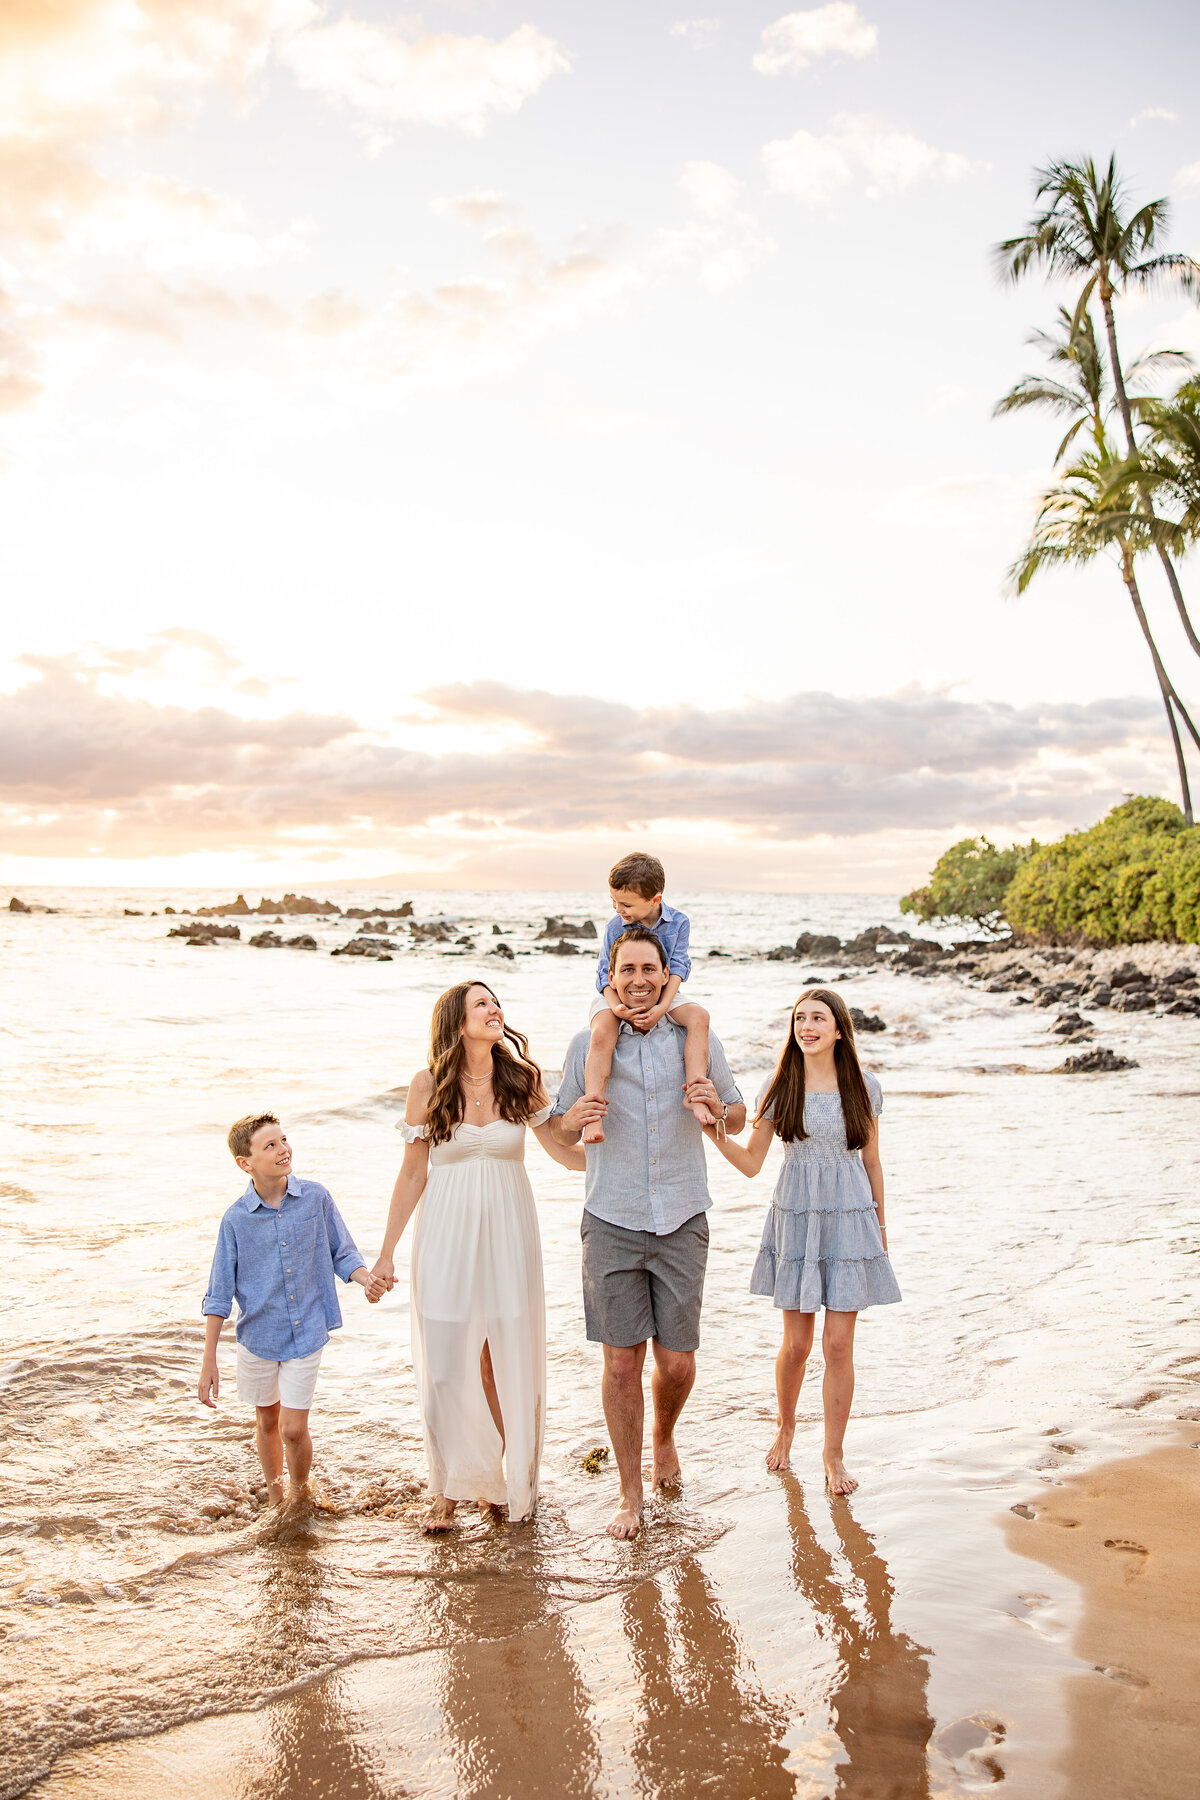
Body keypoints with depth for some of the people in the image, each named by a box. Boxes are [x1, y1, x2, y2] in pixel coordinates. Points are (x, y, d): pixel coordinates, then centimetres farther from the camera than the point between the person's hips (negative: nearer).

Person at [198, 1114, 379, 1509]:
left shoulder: (315, 1197, -9)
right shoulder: (236, 1219, -11)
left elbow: (342, 1253, 3)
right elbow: (219, 1295, -6)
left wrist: (367, 1280, -18)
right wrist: (209, 1362, -6)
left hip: (307, 1332, -1)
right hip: (257, 1336, 1)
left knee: (293, 1429, -2)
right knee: (267, 1421, 18)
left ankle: (300, 1495, 26)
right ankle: (274, 1498, 42)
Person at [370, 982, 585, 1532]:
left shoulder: (521, 1079, 0)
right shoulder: (428, 1084, -4)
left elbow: (567, 1153, 2)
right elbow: (413, 1175, 2)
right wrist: (386, 1252, 4)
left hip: (507, 1236, 1)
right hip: (447, 1236, -1)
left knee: (506, 1361, 5)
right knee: (446, 1365, 4)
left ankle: (502, 1479, 26)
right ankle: (447, 1488, 23)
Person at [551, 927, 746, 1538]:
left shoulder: (697, 1039, 0)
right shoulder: (587, 1044, 1)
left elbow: (739, 1118, 11)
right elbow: (560, 1132, 10)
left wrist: (716, 1105, -13)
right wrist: (577, 1114, -14)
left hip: (681, 1223, 0)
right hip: (612, 1225, 0)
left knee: (677, 1361, 4)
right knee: (621, 1362, 2)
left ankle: (664, 1435, 38)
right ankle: (630, 1494, 18)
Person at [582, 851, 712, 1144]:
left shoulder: (678, 922, -8)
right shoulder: (615, 926, -10)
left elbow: (677, 968, -12)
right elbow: (606, 973, -10)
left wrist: (662, 1008, -27)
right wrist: (616, 1007, -31)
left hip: (664, 995, 2)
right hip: (617, 996, -1)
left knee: (698, 1016, -28)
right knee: (602, 1032, -33)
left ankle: (694, 1092, -29)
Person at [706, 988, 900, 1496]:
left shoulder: (863, 1087, 0)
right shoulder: (779, 1088, -2)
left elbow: (871, 1162, 10)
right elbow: (751, 1162, -1)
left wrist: (879, 1225, 15)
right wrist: (714, 1132, -17)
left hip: (849, 1220, 0)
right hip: (795, 1219, 0)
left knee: (838, 1344, 0)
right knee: (796, 1343, 6)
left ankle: (834, 1454, 16)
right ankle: (785, 1427, 35)